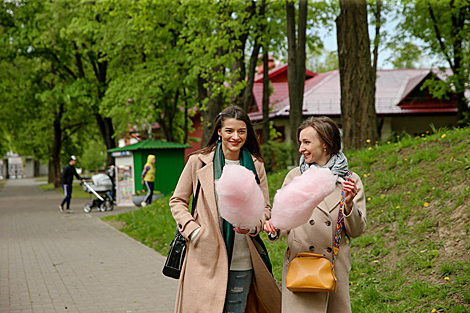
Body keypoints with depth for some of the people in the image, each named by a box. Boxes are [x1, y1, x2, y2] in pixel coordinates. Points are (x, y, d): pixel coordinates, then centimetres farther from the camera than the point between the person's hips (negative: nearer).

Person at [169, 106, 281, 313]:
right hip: (206, 256, -2)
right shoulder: (198, 162, 0)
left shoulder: (256, 165, 7)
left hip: (242, 261, 2)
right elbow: (177, 201, 7)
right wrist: (193, 231, -8)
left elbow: (265, 208, 11)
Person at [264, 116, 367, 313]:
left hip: (335, 268, 0)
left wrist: (349, 204, -14)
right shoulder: (294, 176, 5)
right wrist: (274, 228, -11)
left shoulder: (350, 181, 3)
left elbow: (356, 231, 2)